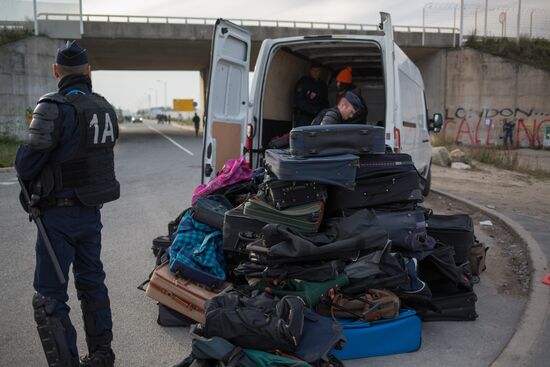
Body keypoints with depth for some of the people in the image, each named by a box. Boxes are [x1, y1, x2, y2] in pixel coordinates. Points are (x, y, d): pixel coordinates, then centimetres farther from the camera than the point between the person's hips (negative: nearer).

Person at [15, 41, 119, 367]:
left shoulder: (54, 108, -17)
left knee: (49, 296, 2)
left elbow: (27, 164, -17)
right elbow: (99, 155, 8)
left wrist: (29, 182, 7)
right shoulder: (105, 108, 5)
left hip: (60, 214, -7)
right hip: (92, 210, 7)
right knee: (92, 282, 19)